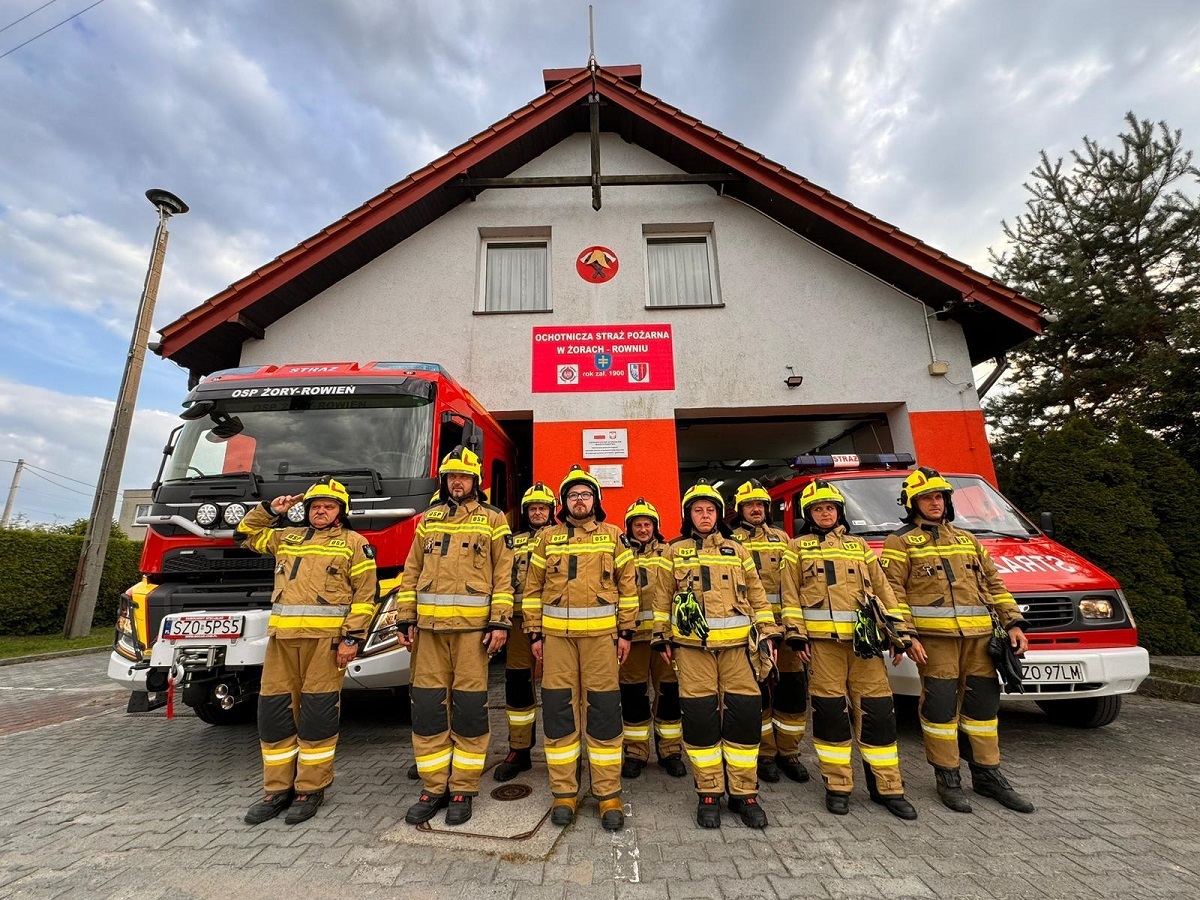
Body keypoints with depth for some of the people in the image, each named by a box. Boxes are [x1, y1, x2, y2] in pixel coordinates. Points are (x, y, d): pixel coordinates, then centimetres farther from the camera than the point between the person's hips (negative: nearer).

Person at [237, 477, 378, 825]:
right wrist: (270, 509, 16)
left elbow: (366, 594, -3)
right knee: (274, 712, 8)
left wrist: (353, 637, -12)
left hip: (326, 638, -5)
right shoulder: (287, 537, 20)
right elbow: (245, 535, 32)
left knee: (317, 714, 0)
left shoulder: (354, 543, 3)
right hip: (282, 637, 5)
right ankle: (277, 789, 23)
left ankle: (310, 790, 15)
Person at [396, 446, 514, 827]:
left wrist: (500, 622, -9)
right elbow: (411, 572, 13)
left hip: (473, 625, -3)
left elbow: (504, 574, -1)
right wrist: (406, 619, 6)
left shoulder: (492, 519, 4)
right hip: (430, 625, 4)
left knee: (469, 706, 3)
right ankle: (434, 788, 23)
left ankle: (463, 790, 18)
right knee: (428, 706, 7)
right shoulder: (429, 519, 14)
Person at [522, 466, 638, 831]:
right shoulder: (547, 537, 9)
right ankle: (564, 792, 21)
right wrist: (534, 633, 5)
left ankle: (609, 794, 17)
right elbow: (533, 587, 9)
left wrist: (626, 631, 1)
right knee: (558, 709, 6)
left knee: (603, 710, 3)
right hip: (556, 633, 1)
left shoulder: (613, 536, 7)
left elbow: (628, 585, 6)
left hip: (601, 633, -1)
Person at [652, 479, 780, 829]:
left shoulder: (737, 550, 13)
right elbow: (662, 597, 9)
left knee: (745, 716, 1)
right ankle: (709, 794, 17)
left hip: (737, 643, 2)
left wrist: (767, 633, 8)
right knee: (700, 717, 1)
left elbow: (757, 595, 14)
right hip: (692, 645, -1)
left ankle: (744, 793, 18)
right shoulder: (675, 552, 8)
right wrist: (662, 637, 5)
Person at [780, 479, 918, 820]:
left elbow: (883, 590, 14)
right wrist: (795, 635, -6)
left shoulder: (859, 546, 16)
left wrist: (901, 633, 8)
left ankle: (887, 787, 19)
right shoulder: (798, 547, 7)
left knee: (878, 710, 4)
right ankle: (837, 786, 17)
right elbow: (791, 595, 2)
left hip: (865, 639, 3)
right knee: (830, 711, 3)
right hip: (822, 640, -3)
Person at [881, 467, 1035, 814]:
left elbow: (994, 584, 20)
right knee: (940, 705, -1)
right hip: (934, 635, -5)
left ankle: (988, 775, 27)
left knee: (983, 704, 12)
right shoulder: (901, 542, 1)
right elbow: (892, 592, -6)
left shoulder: (968, 540, 20)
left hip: (979, 635, 6)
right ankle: (948, 778, 14)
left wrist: (1013, 622, 9)